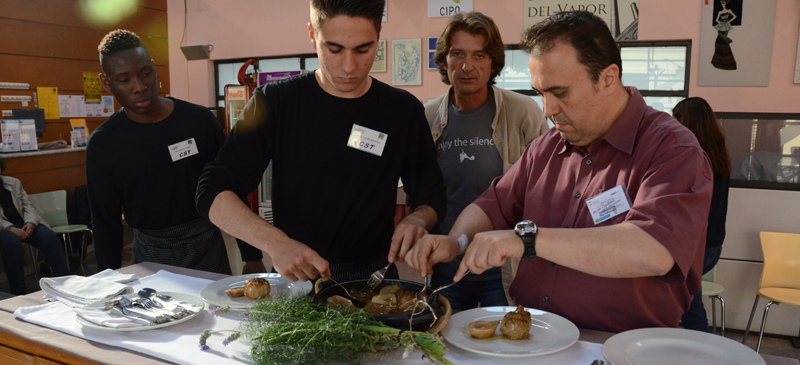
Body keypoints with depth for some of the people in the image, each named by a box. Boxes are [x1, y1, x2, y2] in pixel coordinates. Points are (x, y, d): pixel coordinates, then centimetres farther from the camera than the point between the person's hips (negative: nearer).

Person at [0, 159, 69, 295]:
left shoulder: (14, 183, 19)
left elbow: (28, 206, 12)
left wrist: (30, 223, -8)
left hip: (25, 224, 4)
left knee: (50, 237, -24)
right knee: (12, 243, -36)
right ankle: (18, 292, -25)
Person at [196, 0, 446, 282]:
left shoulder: (404, 111, 0)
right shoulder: (276, 103, -5)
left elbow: (430, 198, 9)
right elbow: (212, 191, -9)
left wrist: (418, 220, -16)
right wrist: (275, 243, -26)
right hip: (295, 279, -1)